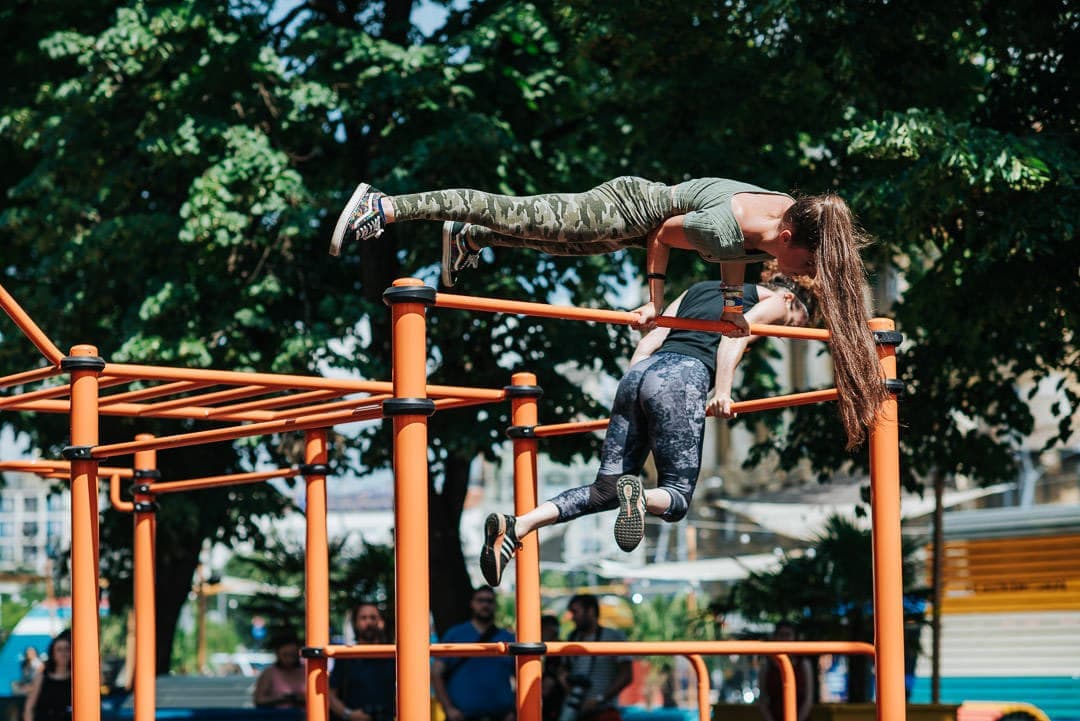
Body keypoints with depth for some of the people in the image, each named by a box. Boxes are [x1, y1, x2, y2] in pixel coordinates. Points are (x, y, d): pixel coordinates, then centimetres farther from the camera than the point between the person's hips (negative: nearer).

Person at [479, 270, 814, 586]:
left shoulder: (699, 289, 35)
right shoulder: (774, 301, 17)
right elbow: (734, 334, -4)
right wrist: (722, 392, -8)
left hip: (640, 372, 6)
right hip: (681, 378, -6)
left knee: (605, 490, 7)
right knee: (678, 497, -1)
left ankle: (516, 526, -12)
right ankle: (641, 497, -37)